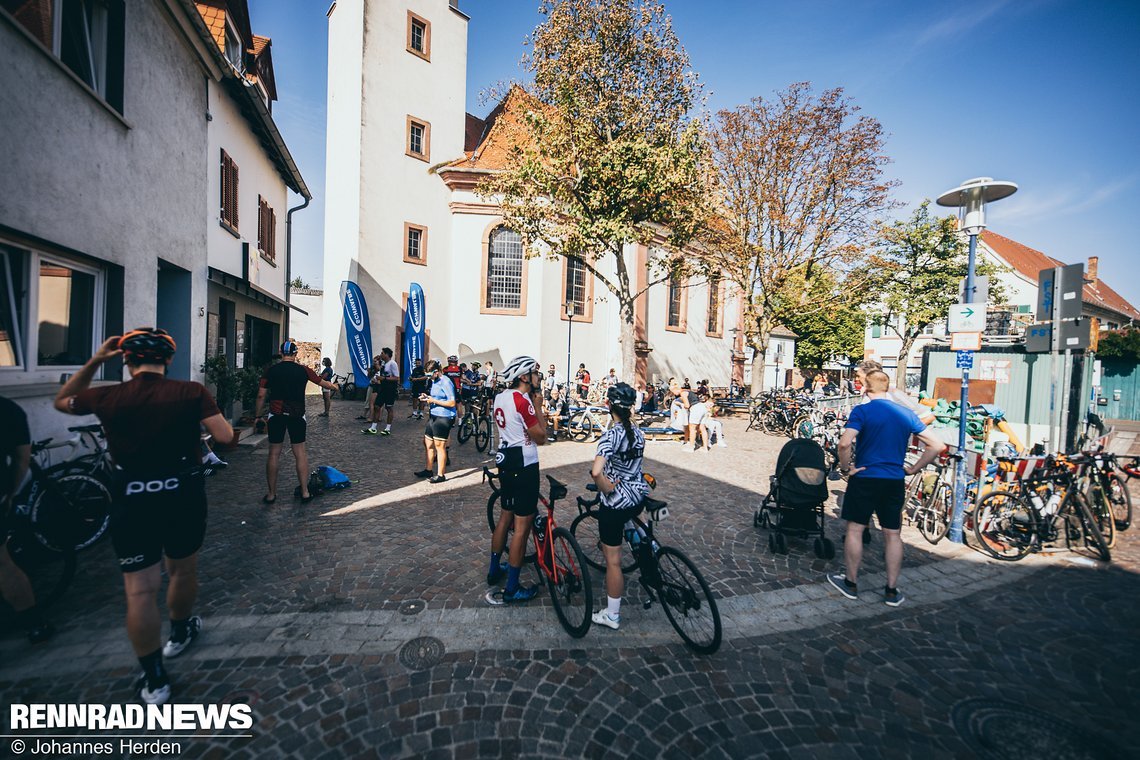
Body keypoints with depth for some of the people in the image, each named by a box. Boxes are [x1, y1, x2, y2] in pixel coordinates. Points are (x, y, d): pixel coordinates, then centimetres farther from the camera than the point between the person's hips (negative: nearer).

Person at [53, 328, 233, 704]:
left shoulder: (107, 397, -4)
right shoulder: (191, 392, -11)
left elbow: (61, 401, 19)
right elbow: (225, 436, -15)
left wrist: (94, 361, 14)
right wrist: (203, 412, 5)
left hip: (132, 502, 1)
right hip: (183, 496, 0)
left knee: (140, 590, 7)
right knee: (182, 570, 22)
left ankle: (154, 680, 14)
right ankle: (180, 632, 44)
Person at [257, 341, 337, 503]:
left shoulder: (271, 370, 1)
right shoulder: (303, 370, 1)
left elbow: (261, 395, -1)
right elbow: (322, 383, 16)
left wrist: (258, 416, 8)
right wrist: (333, 386, 36)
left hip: (276, 415, 0)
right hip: (297, 415, 0)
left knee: (274, 453, 8)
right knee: (300, 453, 6)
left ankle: (271, 494, 14)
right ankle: (305, 492, 7)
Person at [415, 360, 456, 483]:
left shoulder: (446, 382, -15)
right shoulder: (434, 381, 13)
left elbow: (452, 403, -19)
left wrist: (433, 400, -18)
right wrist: (427, 398, 5)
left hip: (443, 417, -9)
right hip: (433, 416, 9)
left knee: (439, 446, -1)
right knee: (428, 444, 16)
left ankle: (441, 475, 10)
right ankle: (429, 470, 31)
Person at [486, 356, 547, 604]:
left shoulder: (501, 397, 7)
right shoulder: (523, 401, -21)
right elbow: (541, 437, -15)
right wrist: (538, 406, -9)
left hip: (505, 461, 9)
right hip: (523, 465, -9)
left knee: (505, 516, 22)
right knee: (522, 525, 1)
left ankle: (494, 570, 38)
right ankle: (512, 589, 12)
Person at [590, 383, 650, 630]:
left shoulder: (612, 435, -22)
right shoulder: (638, 433, -1)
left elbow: (596, 472, -35)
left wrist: (607, 490, -18)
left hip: (617, 503, -7)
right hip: (639, 496, 7)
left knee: (612, 561, 9)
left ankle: (612, 615, 24)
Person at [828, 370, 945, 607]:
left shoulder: (862, 411, -12)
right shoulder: (906, 413, 4)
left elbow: (844, 443, -26)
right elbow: (937, 446, 4)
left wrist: (845, 468, -11)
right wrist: (914, 469, 9)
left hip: (865, 479, -4)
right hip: (895, 482, 5)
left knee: (855, 530, 8)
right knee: (893, 535, 14)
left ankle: (851, 583, 19)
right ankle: (892, 591, 23)